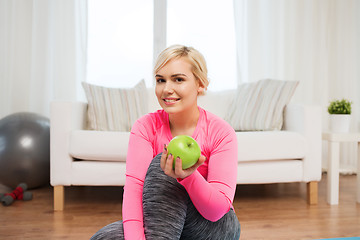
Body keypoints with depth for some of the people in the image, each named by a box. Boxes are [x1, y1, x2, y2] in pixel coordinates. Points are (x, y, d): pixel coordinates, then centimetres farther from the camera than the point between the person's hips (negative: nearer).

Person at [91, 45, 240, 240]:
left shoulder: (221, 132, -15)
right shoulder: (145, 126, -9)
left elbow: (218, 210, -22)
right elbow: (133, 187, -22)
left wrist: (188, 176, -43)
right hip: (159, 221, 2)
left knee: (160, 164, -27)